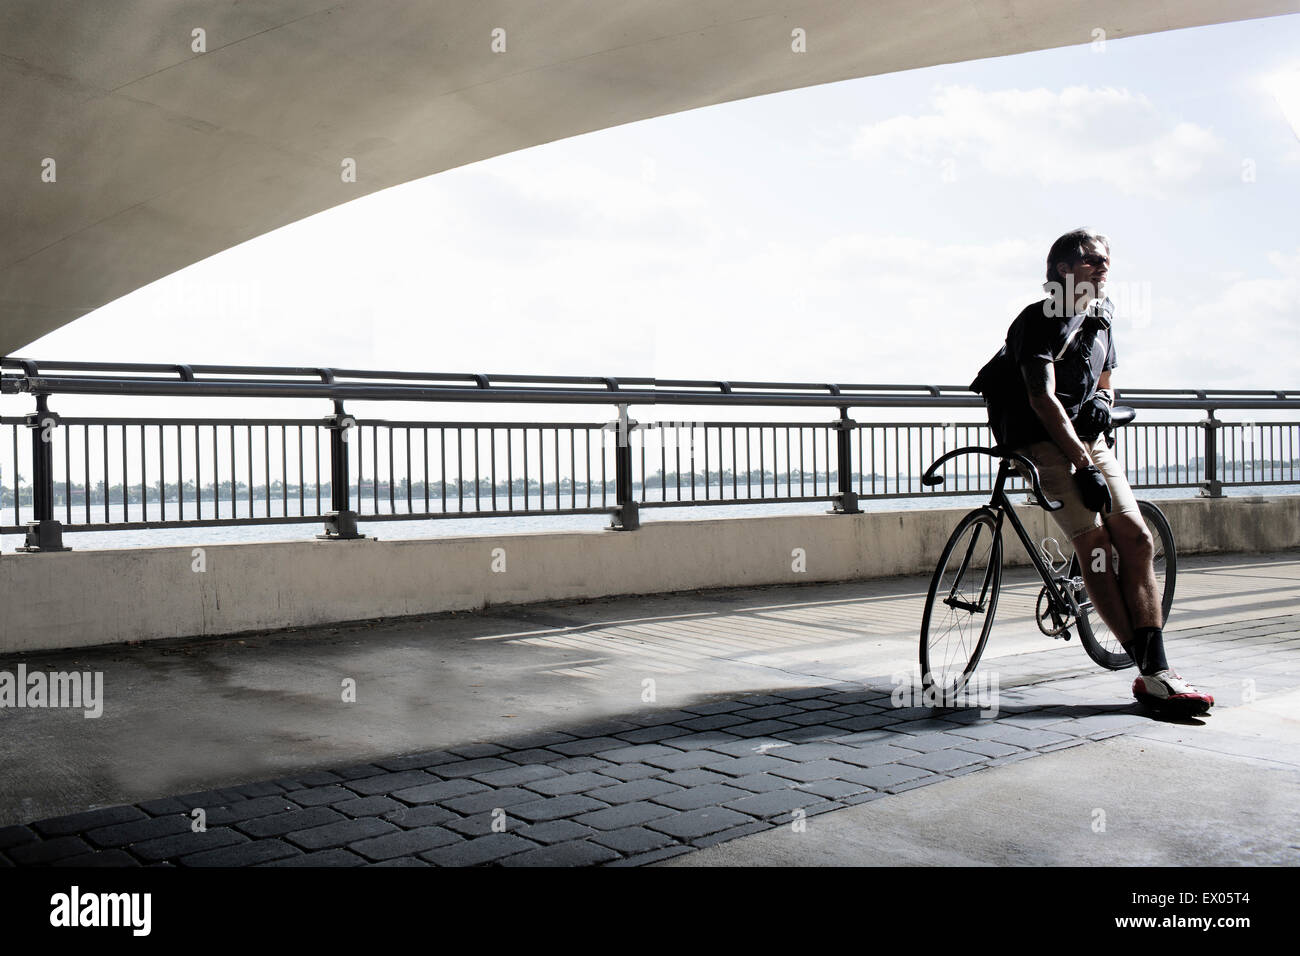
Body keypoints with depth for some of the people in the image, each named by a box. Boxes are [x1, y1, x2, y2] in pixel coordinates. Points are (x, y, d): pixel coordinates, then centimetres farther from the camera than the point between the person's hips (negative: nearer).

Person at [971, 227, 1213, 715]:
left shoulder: (1102, 318, 14)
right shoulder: (1039, 320, -10)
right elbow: (1043, 399, -19)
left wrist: (1102, 400, 1)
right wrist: (1084, 466, -23)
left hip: (1089, 438, 7)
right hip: (1043, 442, -7)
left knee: (1135, 538, -9)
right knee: (1094, 542, -19)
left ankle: (1155, 670, -10)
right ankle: (1150, 670, -16)